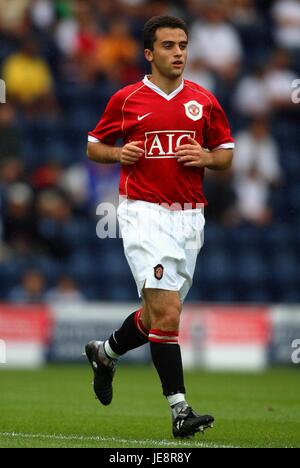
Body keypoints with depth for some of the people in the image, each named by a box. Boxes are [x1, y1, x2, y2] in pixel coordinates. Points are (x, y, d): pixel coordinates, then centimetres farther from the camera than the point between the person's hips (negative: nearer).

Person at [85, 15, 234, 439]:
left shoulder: (204, 101, 8)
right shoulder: (126, 99, 2)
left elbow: (226, 153, 15)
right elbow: (94, 146, 12)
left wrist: (206, 157, -7)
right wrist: (118, 154, -9)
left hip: (189, 215, 4)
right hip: (144, 213, -4)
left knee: (159, 315, 12)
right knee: (166, 311, -17)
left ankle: (106, 352, 42)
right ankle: (180, 410, -16)